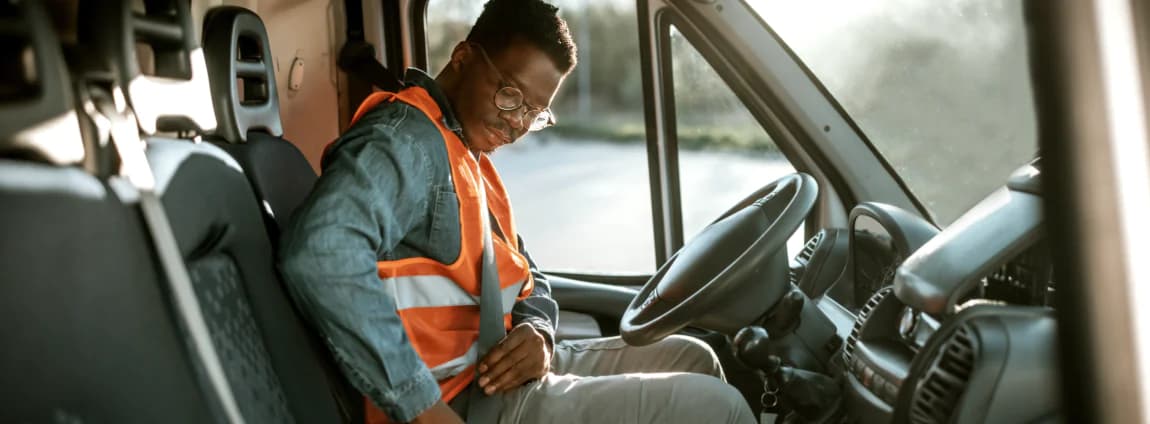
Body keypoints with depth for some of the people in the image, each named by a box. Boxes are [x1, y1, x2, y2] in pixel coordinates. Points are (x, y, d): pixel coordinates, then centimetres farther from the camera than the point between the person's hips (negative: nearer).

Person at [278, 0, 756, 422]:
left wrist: (537, 331, -5)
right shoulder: (407, 139, -17)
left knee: (692, 359, 16)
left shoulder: (468, 155, 15)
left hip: (498, 371, 10)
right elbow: (320, 253, -36)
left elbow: (527, 280, 20)